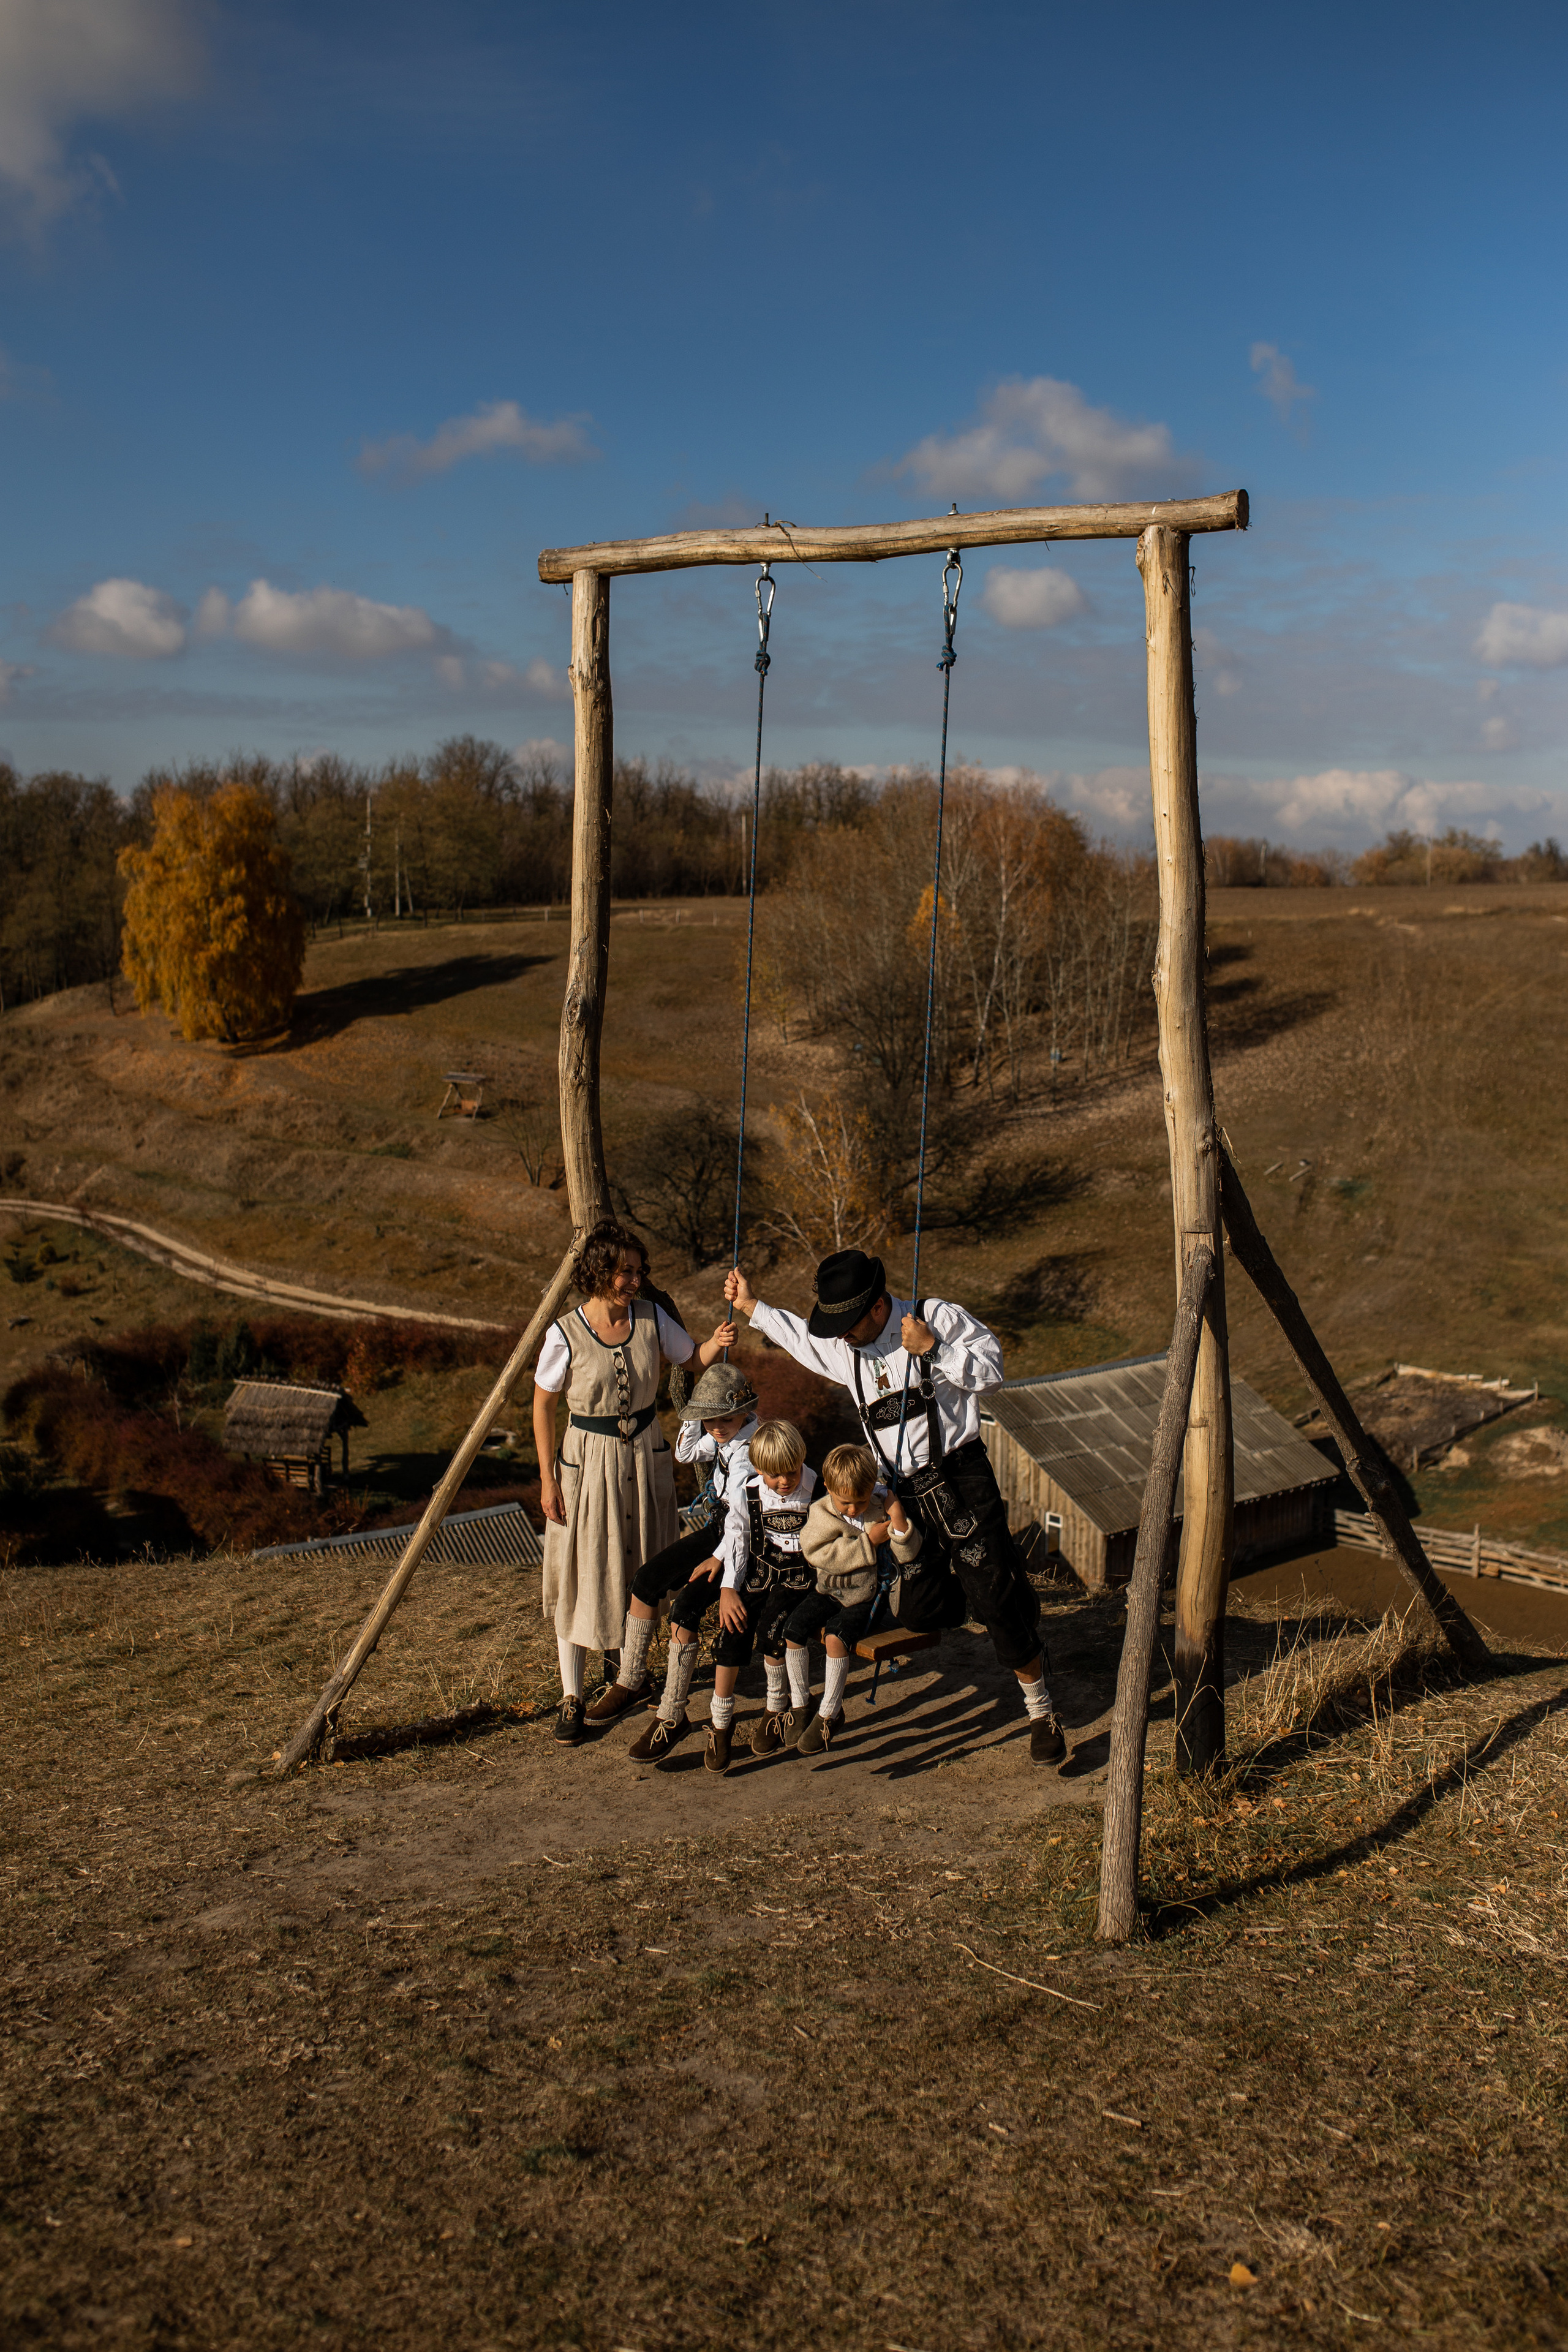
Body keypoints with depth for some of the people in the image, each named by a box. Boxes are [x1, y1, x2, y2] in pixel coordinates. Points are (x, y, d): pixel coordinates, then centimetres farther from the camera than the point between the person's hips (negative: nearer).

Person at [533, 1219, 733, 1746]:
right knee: (581, 1577, 2)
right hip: (588, 1459, -4)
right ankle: (572, 1697, 15)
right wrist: (547, 1479, -7)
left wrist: (716, 1344, -18)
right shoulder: (565, 1336, -16)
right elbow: (543, 1405, -7)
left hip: (645, 1454, 4)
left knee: (645, 1569, 14)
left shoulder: (651, 1317, -7)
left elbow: (692, 1358, 6)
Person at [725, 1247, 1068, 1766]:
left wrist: (933, 1349, -21)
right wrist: (751, 1306, 31)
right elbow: (803, 1338, 30)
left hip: (959, 1479, -6)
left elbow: (990, 1369, -11)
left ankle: (1042, 1715, 8)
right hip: (906, 1494, 6)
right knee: (919, 1615, 3)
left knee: (996, 1600, -9)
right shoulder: (844, 1349, 9)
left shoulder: (938, 1317, -9)